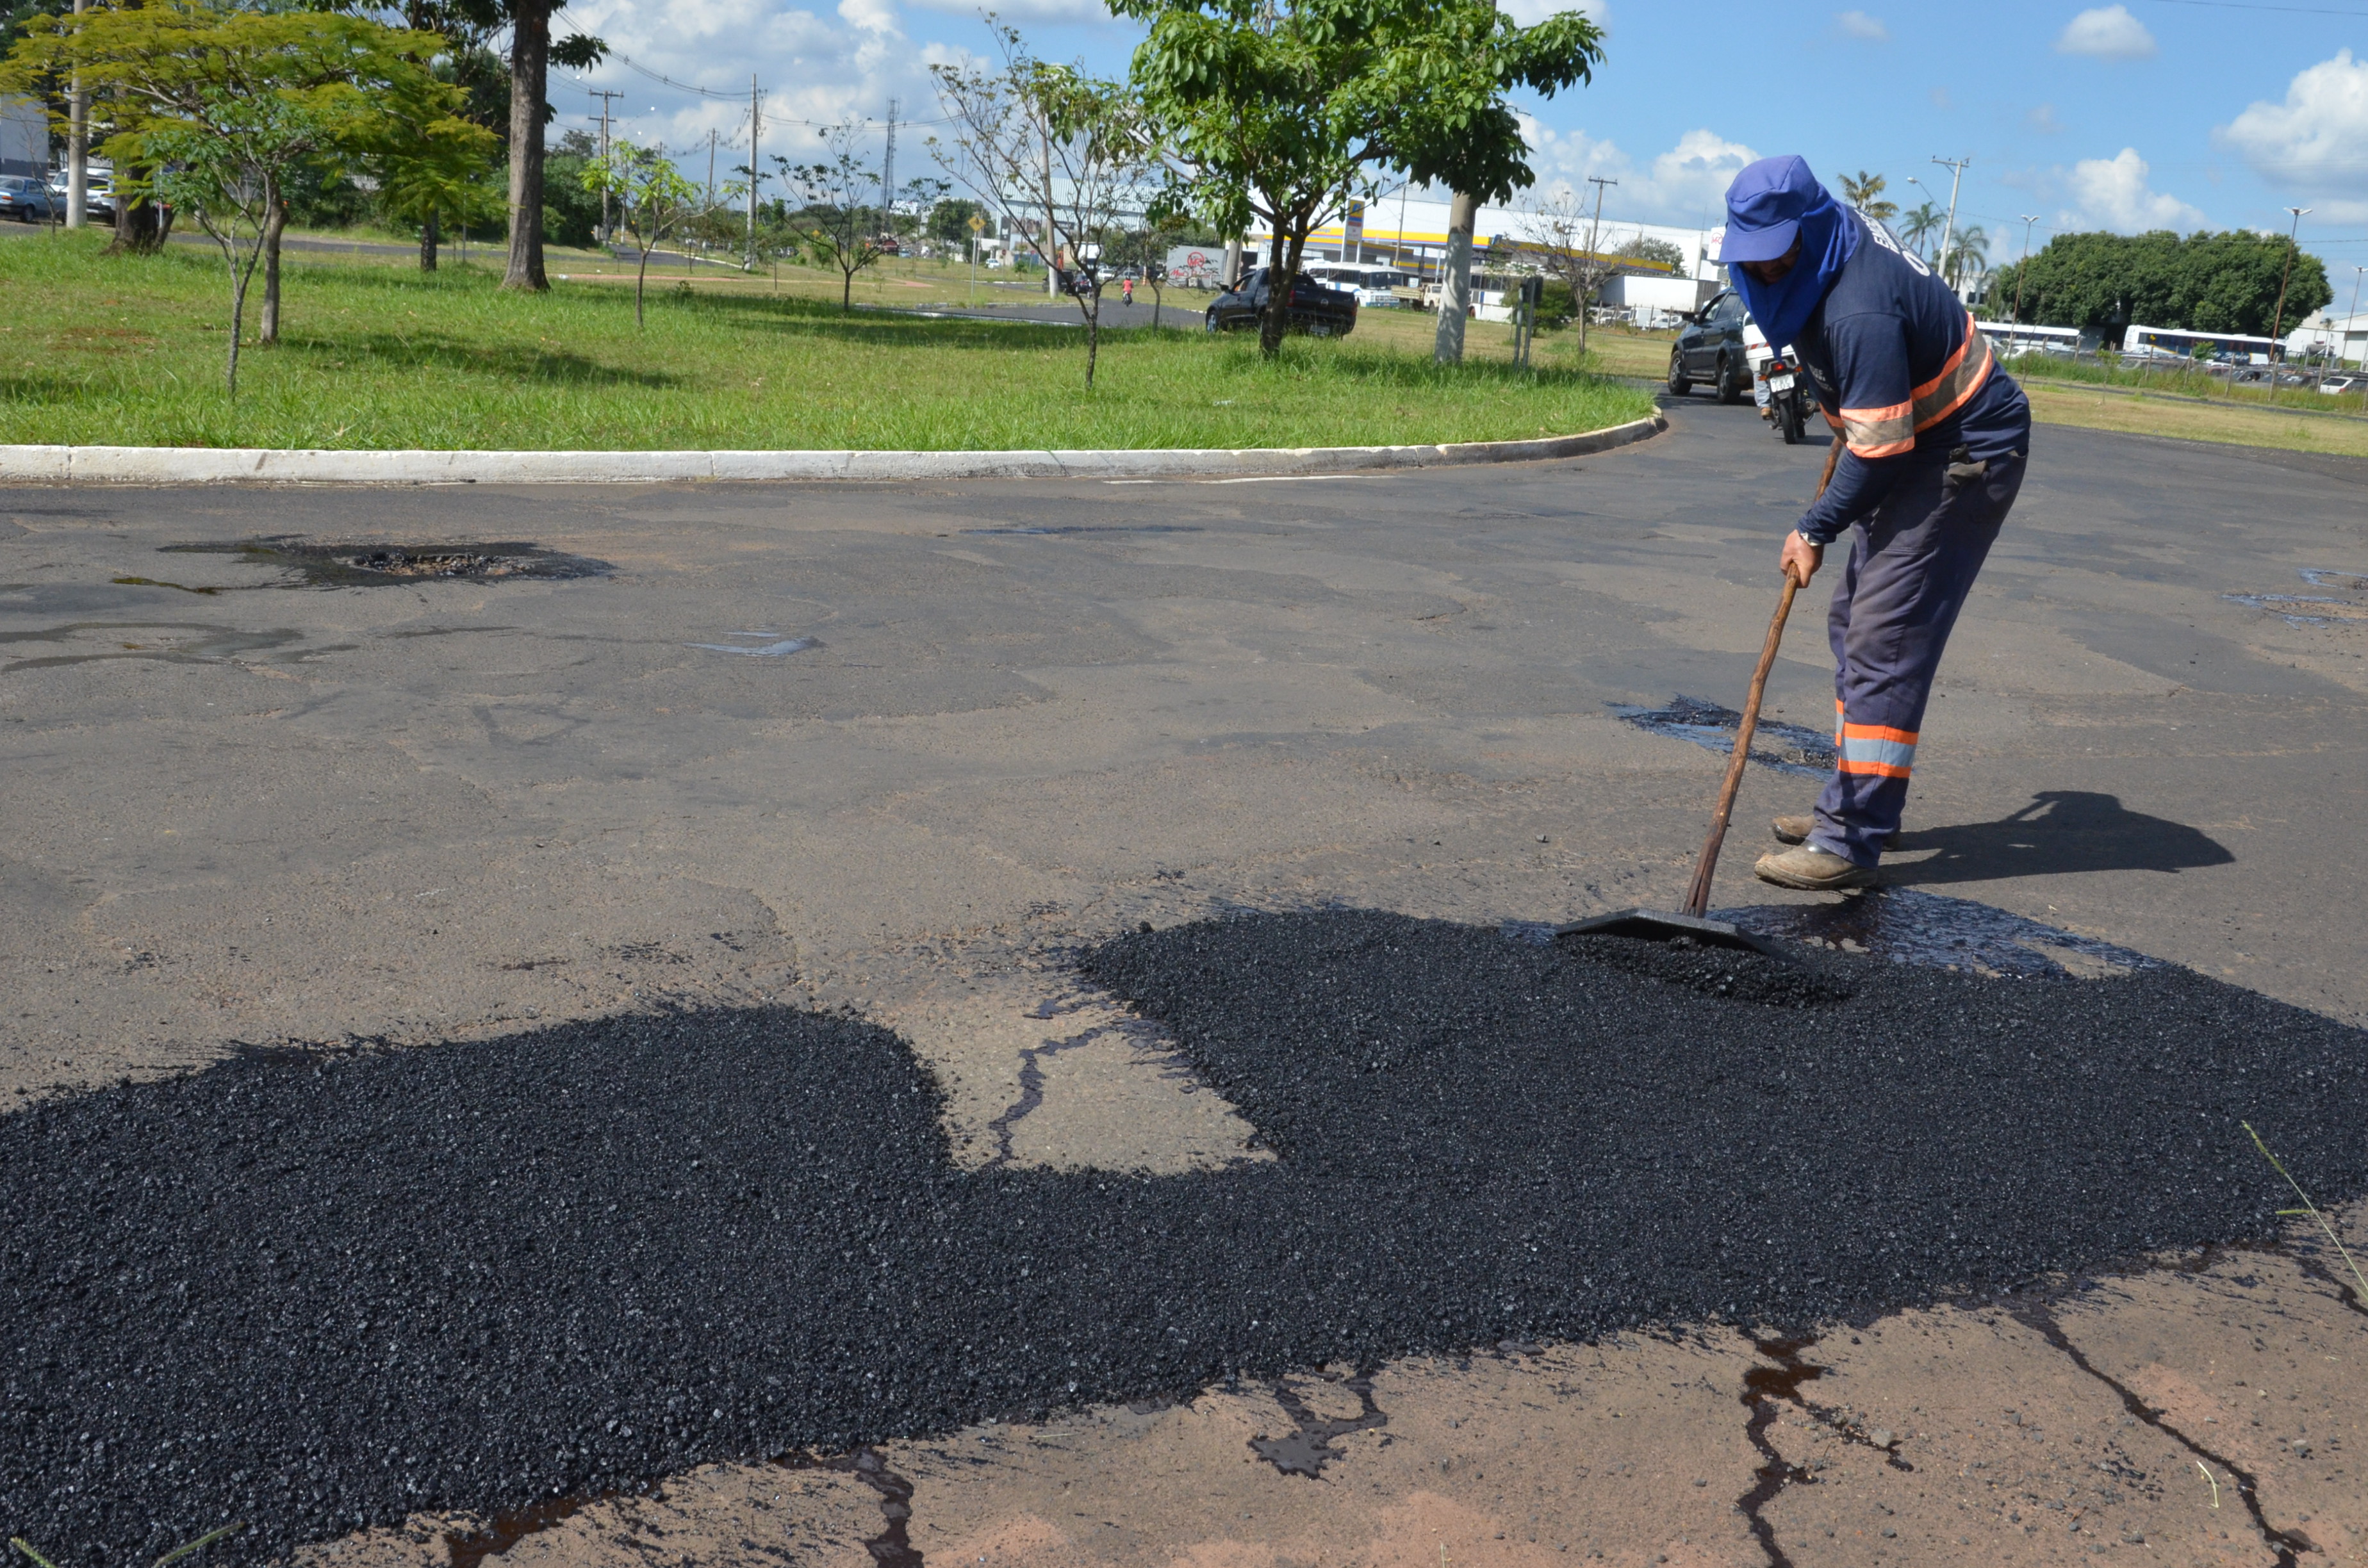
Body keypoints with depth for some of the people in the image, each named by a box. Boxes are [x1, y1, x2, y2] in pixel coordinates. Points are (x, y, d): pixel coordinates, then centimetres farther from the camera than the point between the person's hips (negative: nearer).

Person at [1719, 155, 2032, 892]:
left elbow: (1879, 445, -27)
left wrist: (1817, 529, -18)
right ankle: (1856, 801, 22)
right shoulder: (1836, 234, 0)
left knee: (1884, 636, -17)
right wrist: (1838, 406, 28)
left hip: (1966, 456, -11)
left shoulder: (1859, 312, -31)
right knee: (1853, 620, 14)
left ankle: (1852, 840, -18)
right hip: (1922, 448, 11)